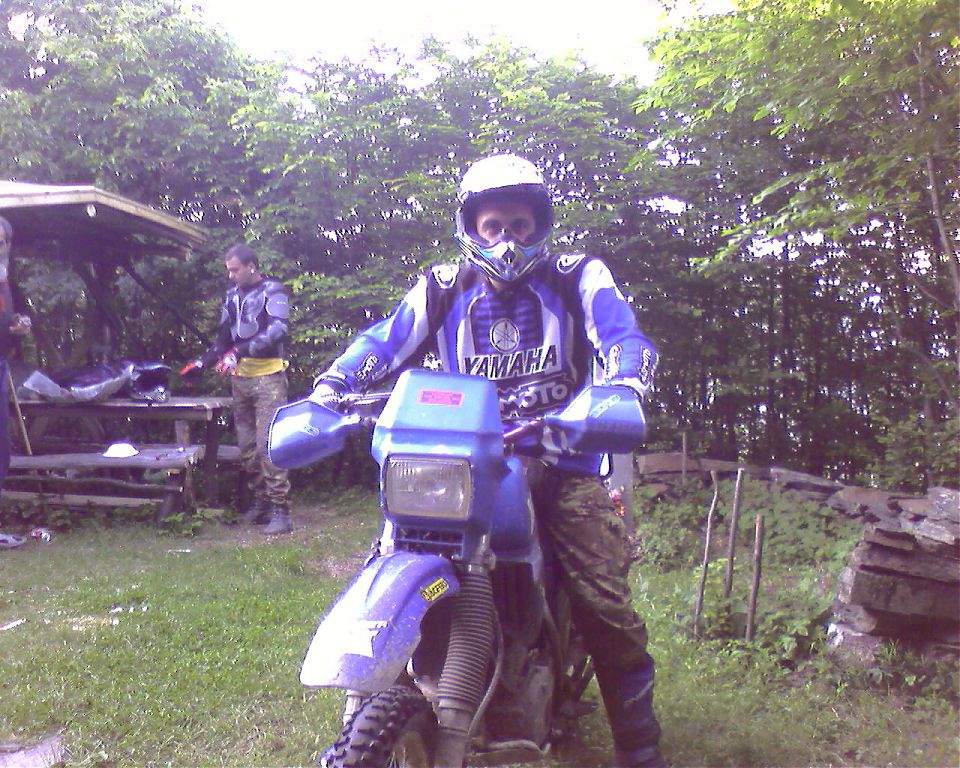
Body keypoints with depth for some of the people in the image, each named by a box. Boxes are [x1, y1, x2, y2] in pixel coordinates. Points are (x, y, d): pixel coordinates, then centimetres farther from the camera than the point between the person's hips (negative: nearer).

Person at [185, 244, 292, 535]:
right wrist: (201, 363, 10)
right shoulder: (231, 296, 16)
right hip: (240, 378, 7)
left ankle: (279, 509, -9)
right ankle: (259, 500, 18)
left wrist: (240, 352, -27)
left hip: (267, 377, -6)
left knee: (268, 443, -12)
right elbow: (224, 339, 23)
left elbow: (277, 330, -19)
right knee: (247, 446, 7)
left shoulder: (272, 291, -3)